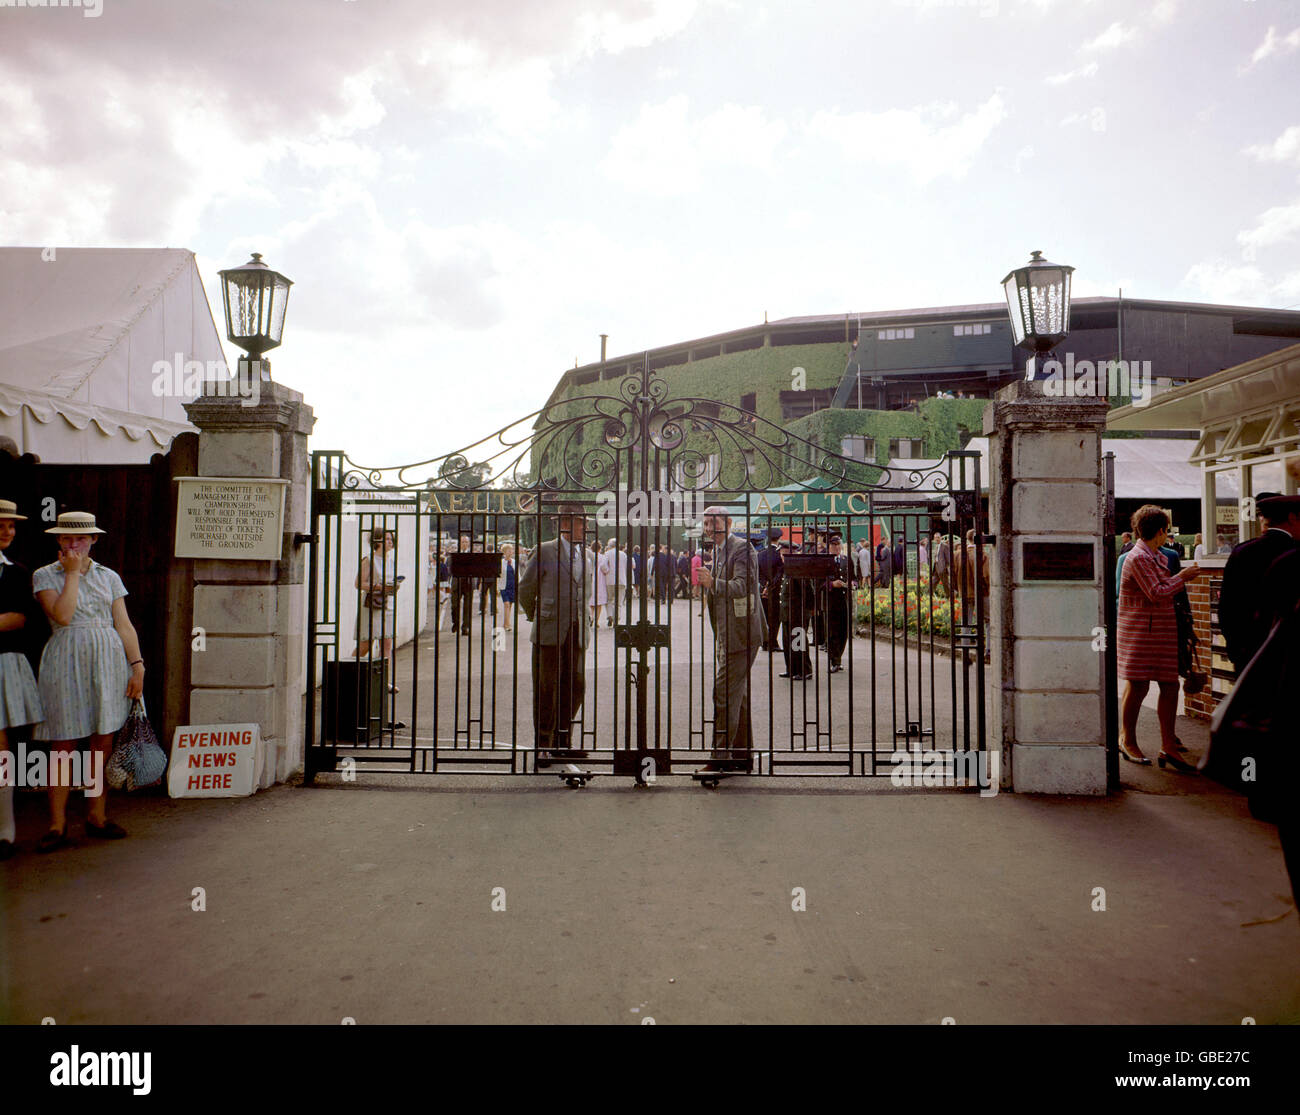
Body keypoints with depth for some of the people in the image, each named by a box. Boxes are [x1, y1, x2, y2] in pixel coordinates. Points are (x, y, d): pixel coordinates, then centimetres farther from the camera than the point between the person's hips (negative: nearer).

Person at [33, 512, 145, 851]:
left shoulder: (108, 577, 12)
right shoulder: (45, 575, 5)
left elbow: (124, 625, 8)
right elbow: (62, 616, -12)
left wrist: (137, 665, 1)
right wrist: (72, 572, -7)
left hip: (109, 660, 2)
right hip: (66, 662, -2)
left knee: (104, 740, 4)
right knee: (64, 743, -1)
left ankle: (97, 815, 15)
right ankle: (58, 824, 8)